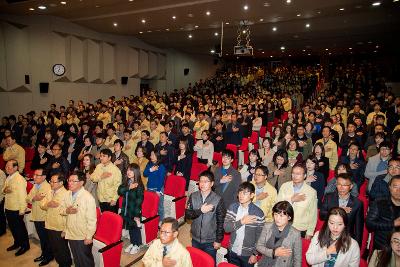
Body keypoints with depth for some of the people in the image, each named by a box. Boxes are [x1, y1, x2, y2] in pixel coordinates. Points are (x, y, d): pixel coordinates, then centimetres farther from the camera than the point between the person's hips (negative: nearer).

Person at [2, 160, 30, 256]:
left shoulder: (19, 179, -22)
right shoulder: (8, 178, 5)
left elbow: (22, 196, -22)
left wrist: (22, 210, -21)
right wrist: (4, 190, -8)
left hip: (16, 209, -8)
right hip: (8, 208, 8)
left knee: (20, 228, 7)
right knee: (12, 227, 22)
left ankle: (25, 246, 24)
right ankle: (17, 243, 41)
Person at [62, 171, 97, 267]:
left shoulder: (88, 197, -22)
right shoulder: (68, 194, -1)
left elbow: (91, 219, -20)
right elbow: (62, 209, 11)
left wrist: (89, 236, -18)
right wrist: (67, 211, -12)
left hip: (83, 237, -6)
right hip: (70, 234, 6)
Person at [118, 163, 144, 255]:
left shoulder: (139, 185, -18)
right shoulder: (126, 182, 1)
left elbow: (139, 200, -17)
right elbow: (119, 191, -12)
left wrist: (137, 214, -17)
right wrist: (129, 187, -26)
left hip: (135, 211, -5)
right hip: (126, 210, 5)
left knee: (135, 228, 10)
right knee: (130, 228, 19)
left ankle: (137, 245, 29)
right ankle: (132, 243, 38)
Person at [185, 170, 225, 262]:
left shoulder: (218, 200, -16)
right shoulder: (193, 196, -6)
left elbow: (221, 222, -10)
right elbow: (187, 214, -8)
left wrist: (218, 240, -6)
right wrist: (200, 210, -23)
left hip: (210, 241, -3)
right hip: (195, 239, 3)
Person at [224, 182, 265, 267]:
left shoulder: (258, 213, -13)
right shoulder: (232, 207, -5)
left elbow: (259, 236, -7)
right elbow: (226, 228, -12)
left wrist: (255, 254, -8)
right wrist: (241, 222, -23)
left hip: (248, 254, -3)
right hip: (232, 252, 3)